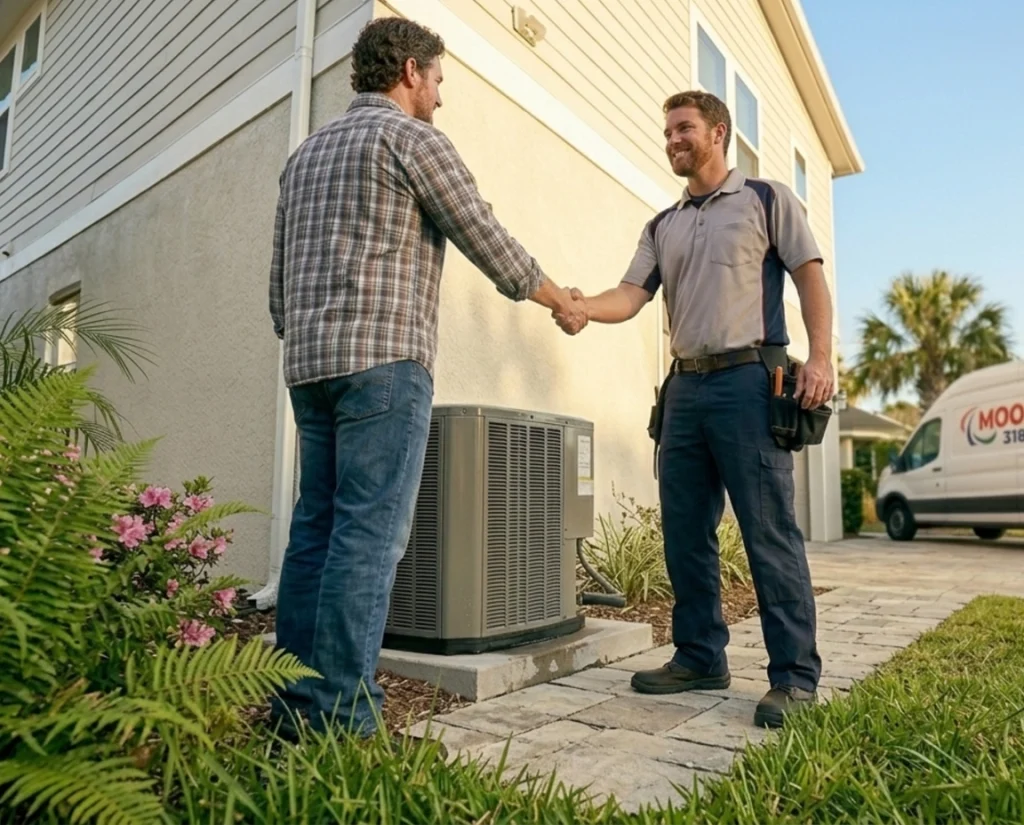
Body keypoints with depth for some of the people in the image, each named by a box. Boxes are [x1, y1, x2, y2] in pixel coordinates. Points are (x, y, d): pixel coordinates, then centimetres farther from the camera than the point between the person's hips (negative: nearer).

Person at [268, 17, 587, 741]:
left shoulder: (308, 151, 24)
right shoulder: (414, 138, 2)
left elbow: (280, 279, 22)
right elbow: (490, 244, 0)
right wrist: (563, 301, 13)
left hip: (311, 363, 8)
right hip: (383, 359, -8)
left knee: (317, 526, 8)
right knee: (370, 531, -7)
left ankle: (293, 701, 14)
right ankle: (340, 713, -4)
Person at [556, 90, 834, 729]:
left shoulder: (767, 199, 9)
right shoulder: (662, 226, 21)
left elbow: (811, 277, 2)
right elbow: (631, 296, 7)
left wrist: (821, 358, -11)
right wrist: (580, 306, -14)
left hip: (749, 382, -5)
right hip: (685, 387, 6)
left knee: (770, 532, -5)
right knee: (685, 533, 6)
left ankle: (795, 676, 6)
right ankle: (700, 657, 19)